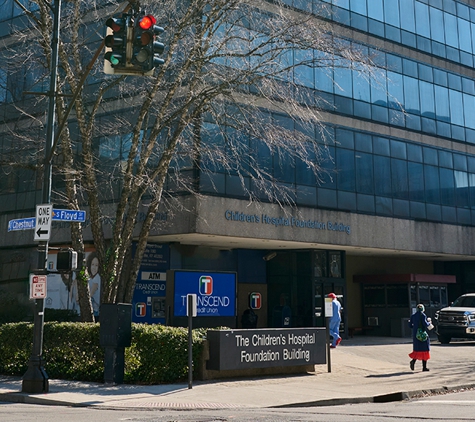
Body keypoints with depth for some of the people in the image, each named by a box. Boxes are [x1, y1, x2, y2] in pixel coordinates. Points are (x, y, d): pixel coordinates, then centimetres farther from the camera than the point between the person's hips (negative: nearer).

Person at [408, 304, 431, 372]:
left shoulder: (413, 316, 6)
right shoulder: (423, 315, -10)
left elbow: (410, 325, 7)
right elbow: (425, 324, -18)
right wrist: (429, 322, 1)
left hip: (415, 334, 5)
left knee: (417, 349, 13)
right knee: (424, 349, 3)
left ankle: (413, 361, -13)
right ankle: (424, 367, 5)